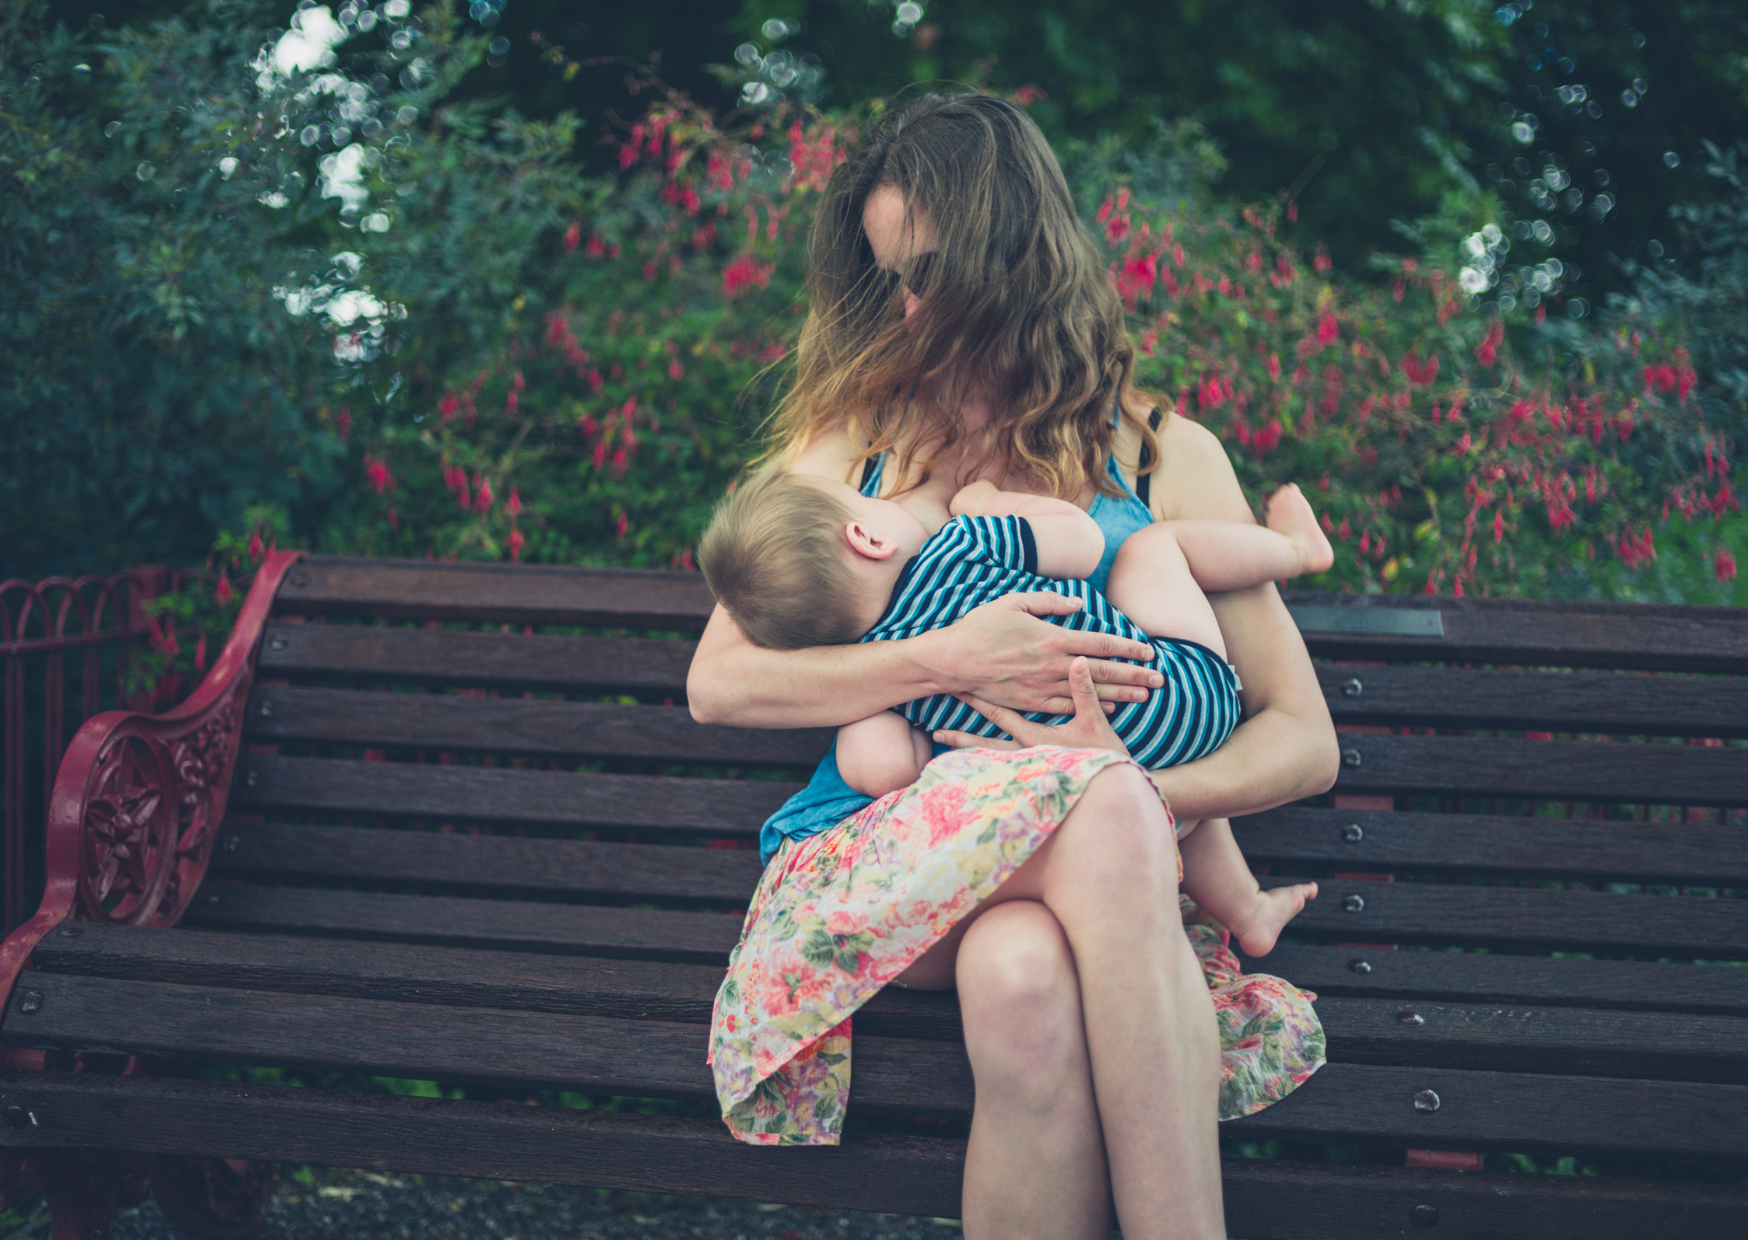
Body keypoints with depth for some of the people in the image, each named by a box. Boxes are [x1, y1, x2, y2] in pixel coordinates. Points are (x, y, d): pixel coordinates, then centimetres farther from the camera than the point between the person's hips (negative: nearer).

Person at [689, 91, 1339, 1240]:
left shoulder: (1165, 457, 12)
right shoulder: (850, 437, 14)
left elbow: (1304, 741, 7)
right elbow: (716, 684, 3)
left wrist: (1141, 794, -15)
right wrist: (947, 662, -12)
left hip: (1104, 870, 1)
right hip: (869, 862, 0)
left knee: (1027, 978, -39)